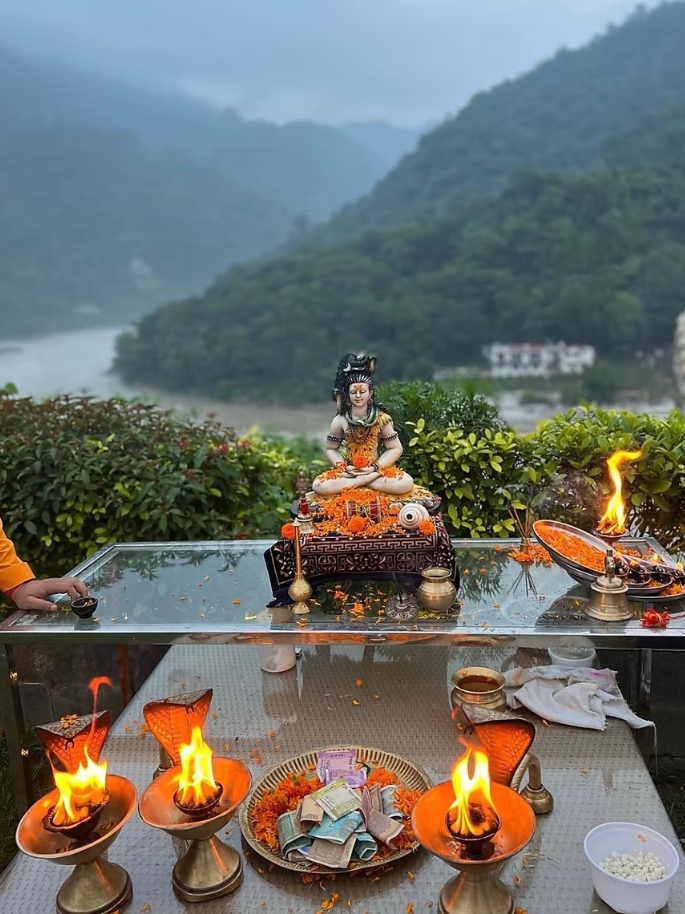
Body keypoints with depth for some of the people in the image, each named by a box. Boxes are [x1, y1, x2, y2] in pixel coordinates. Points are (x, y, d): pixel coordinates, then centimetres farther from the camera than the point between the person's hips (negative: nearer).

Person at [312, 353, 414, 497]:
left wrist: (375, 467, -14)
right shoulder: (340, 421, -4)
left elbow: (396, 448, -3)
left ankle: (355, 481, -20)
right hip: (348, 471, 1)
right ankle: (369, 479, -23)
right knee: (319, 485, -27)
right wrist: (344, 467, -13)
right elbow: (329, 449, 5)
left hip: (377, 469, 0)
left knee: (406, 483, -28)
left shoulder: (381, 418, -6)